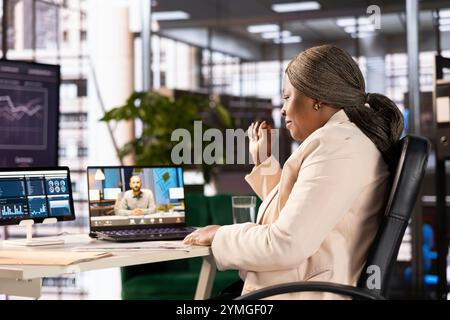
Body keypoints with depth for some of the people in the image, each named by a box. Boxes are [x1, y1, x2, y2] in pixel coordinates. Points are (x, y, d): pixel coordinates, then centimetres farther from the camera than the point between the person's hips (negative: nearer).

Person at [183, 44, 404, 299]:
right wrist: (263, 160, 23)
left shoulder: (337, 144, -15)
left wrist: (220, 236, -7)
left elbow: (285, 245, -22)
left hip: (304, 295, -10)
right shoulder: (342, 138, 18)